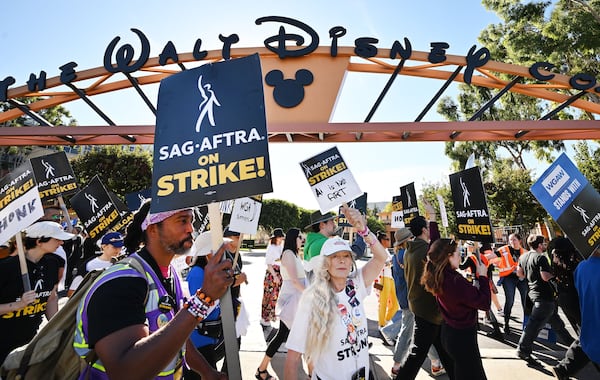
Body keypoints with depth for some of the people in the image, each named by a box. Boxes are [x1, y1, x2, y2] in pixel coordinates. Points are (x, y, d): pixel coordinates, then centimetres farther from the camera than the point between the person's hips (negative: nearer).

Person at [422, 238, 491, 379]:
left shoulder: (437, 278, -6)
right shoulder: (455, 281, -30)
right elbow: (485, 303, -22)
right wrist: (483, 276, -12)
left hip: (448, 332, 8)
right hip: (462, 336, -8)